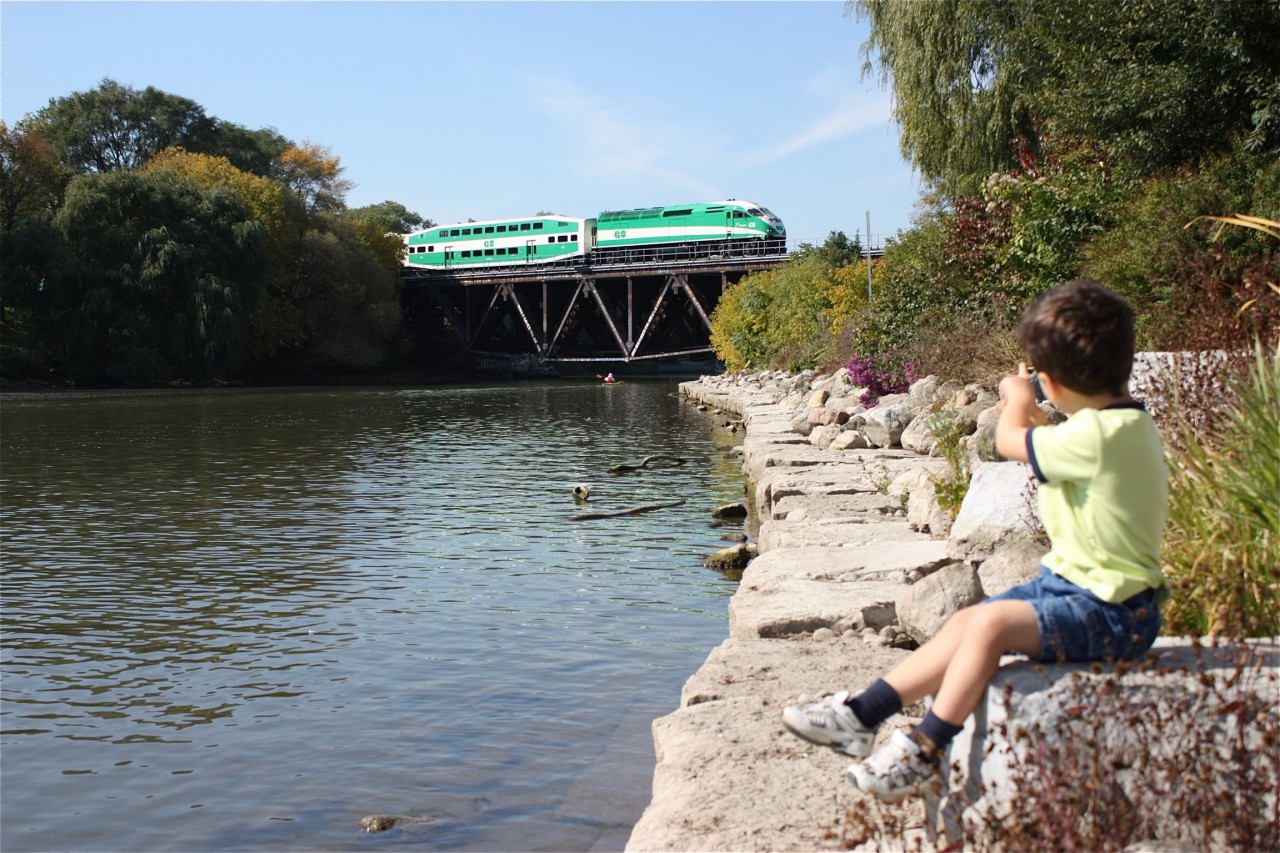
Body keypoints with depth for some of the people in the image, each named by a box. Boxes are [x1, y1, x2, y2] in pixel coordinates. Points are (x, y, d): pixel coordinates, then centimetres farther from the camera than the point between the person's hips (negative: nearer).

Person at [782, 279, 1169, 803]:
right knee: (964, 624, 6)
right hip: (1070, 583, 11)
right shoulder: (1123, 422, 6)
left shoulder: (1097, 435, -26)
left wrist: (1018, 398, 8)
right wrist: (1033, 415, 21)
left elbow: (1010, 441, -10)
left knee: (991, 622, -25)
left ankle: (924, 753, -12)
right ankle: (862, 714, 9)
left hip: (1112, 613, -11)